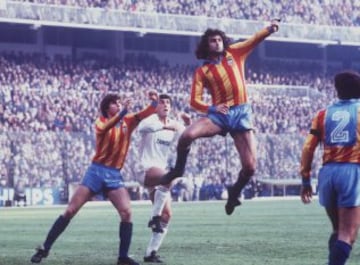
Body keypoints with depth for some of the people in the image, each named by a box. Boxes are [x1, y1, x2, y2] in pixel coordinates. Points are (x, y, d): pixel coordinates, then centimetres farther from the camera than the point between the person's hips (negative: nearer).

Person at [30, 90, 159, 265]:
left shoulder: (127, 121, 8)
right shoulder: (101, 122, -3)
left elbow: (145, 114, -6)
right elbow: (104, 128, -27)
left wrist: (154, 102, -27)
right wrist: (121, 113, -43)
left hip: (114, 175, 3)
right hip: (96, 171, -3)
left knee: (126, 213, -14)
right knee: (70, 211, -4)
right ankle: (44, 249, 2)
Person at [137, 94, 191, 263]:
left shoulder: (174, 125, 11)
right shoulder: (152, 120, -7)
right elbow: (142, 127, -31)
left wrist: (187, 126, -16)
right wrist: (165, 126, -41)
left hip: (161, 171, 7)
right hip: (146, 169, -7)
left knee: (166, 215, 2)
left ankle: (151, 253, 8)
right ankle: (155, 217, -28)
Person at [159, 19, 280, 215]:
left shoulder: (234, 53, 11)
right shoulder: (202, 71, 7)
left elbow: (255, 39, 1)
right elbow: (195, 101, 4)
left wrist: (269, 29, -19)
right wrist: (211, 108, -15)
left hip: (241, 114, 1)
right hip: (219, 114, -1)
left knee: (250, 166, -8)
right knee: (187, 135, -28)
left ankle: (234, 193, 23)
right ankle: (178, 170, 0)